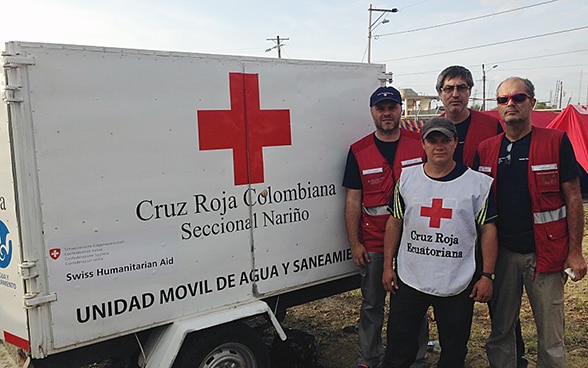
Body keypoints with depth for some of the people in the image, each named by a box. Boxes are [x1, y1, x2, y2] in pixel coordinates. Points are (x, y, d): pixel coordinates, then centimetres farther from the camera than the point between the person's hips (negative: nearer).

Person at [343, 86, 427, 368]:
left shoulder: (420, 144, -1)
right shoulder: (358, 151, 0)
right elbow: (353, 200, 1)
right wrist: (354, 243, -2)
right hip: (373, 244, 0)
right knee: (372, 305, 12)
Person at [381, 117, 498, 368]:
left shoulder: (478, 183, -4)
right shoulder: (406, 178, 2)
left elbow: (488, 230, -1)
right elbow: (394, 223, 7)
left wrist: (487, 275, -4)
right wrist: (388, 266, 5)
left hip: (458, 285, -1)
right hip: (408, 280, 1)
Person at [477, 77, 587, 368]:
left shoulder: (556, 142, -4)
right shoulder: (486, 149, 5)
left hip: (545, 253, -3)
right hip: (501, 253, 3)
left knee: (550, 337, 6)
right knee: (500, 331, 13)